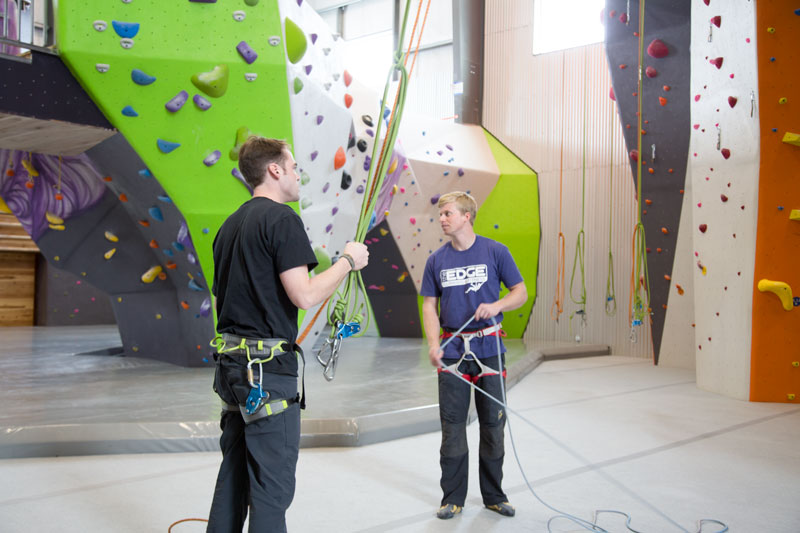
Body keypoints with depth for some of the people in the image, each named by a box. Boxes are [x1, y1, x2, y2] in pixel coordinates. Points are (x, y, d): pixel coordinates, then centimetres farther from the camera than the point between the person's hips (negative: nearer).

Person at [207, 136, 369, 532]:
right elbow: (304, 295, -20)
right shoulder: (281, 218, -12)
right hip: (267, 368, -9)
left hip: (230, 363, 9)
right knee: (271, 484, -1)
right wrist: (348, 260, -7)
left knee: (233, 473, 17)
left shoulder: (230, 225, 15)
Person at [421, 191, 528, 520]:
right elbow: (429, 306, 5)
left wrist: (497, 305, -17)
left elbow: (520, 292, 3)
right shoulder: (436, 261, 5)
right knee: (452, 425, 5)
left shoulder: (495, 252, -1)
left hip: (489, 348, -1)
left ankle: (494, 496, 25)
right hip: (452, 351, 1)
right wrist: (433, 345, -9)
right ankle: (453, 497, 20)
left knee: (493, 424, 8)